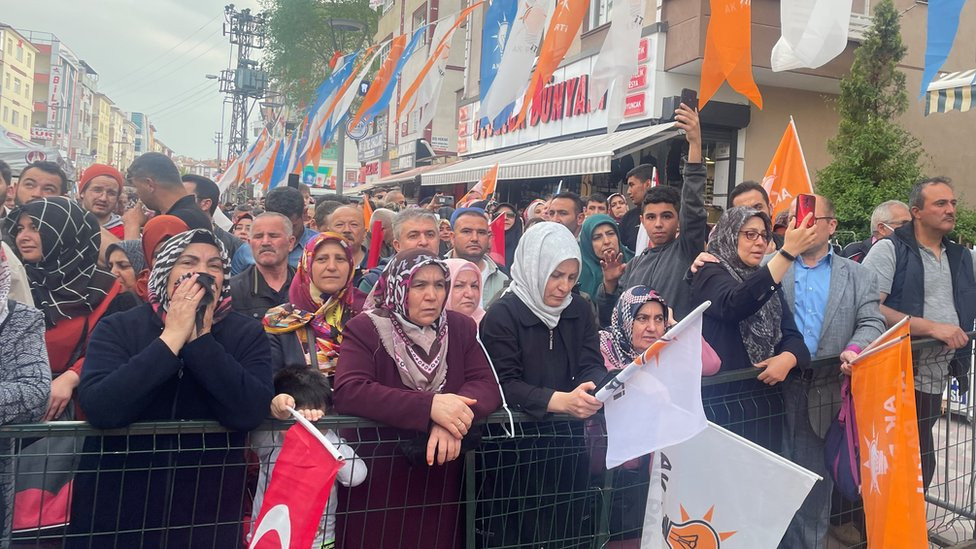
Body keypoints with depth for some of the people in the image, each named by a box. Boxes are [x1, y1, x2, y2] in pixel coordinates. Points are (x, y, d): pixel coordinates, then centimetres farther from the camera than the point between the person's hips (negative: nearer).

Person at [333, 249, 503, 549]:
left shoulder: (462, 328, 4)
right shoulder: (365, 329, -9)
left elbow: (487, 385, -6)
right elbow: (348, 392, -23)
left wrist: (453, 417, -28)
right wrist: (429, 406, -32)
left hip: (441, 480, 4)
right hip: (376, 480, -3)